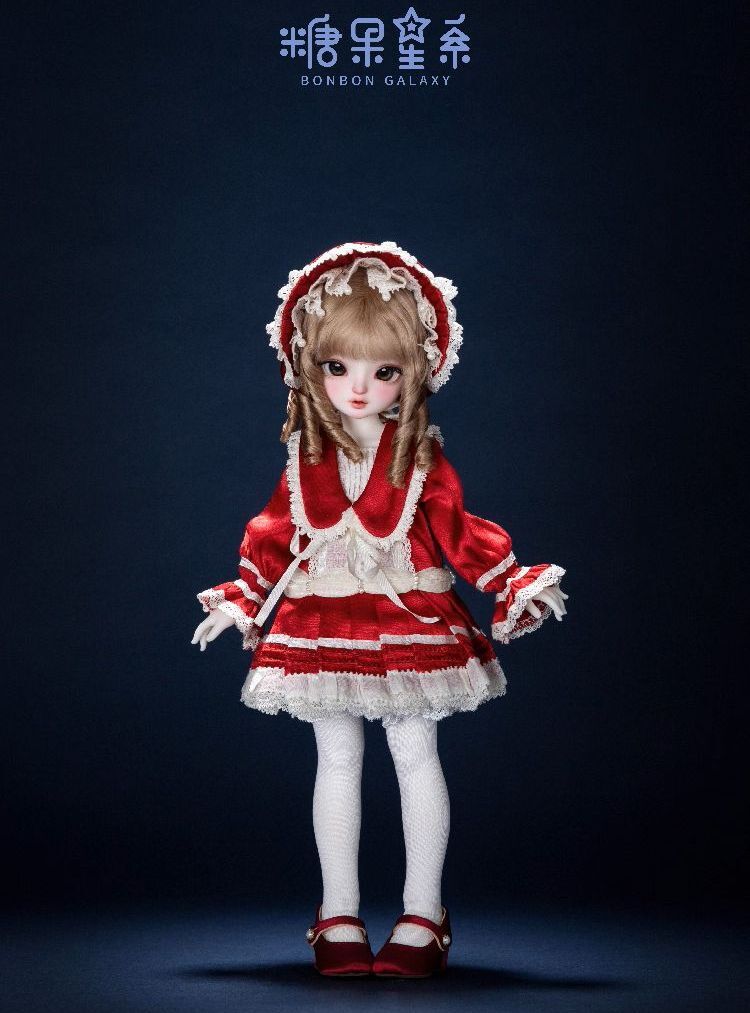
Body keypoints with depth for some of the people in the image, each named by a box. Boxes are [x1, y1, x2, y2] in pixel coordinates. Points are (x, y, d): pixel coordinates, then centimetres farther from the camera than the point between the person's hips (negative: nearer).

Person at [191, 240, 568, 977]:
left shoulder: (421, 459, -4)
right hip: (323, 628, 2)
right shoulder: (306, 459, 1)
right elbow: (275, 536, 10)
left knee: (416, 756, 3)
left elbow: (459, 533, -2)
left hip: (410, 624, -2)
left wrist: (515, 586, -9)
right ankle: (339, 916, 17)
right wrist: (241, 601, 9)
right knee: (336, 762, 8)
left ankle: (422, 917, 12)